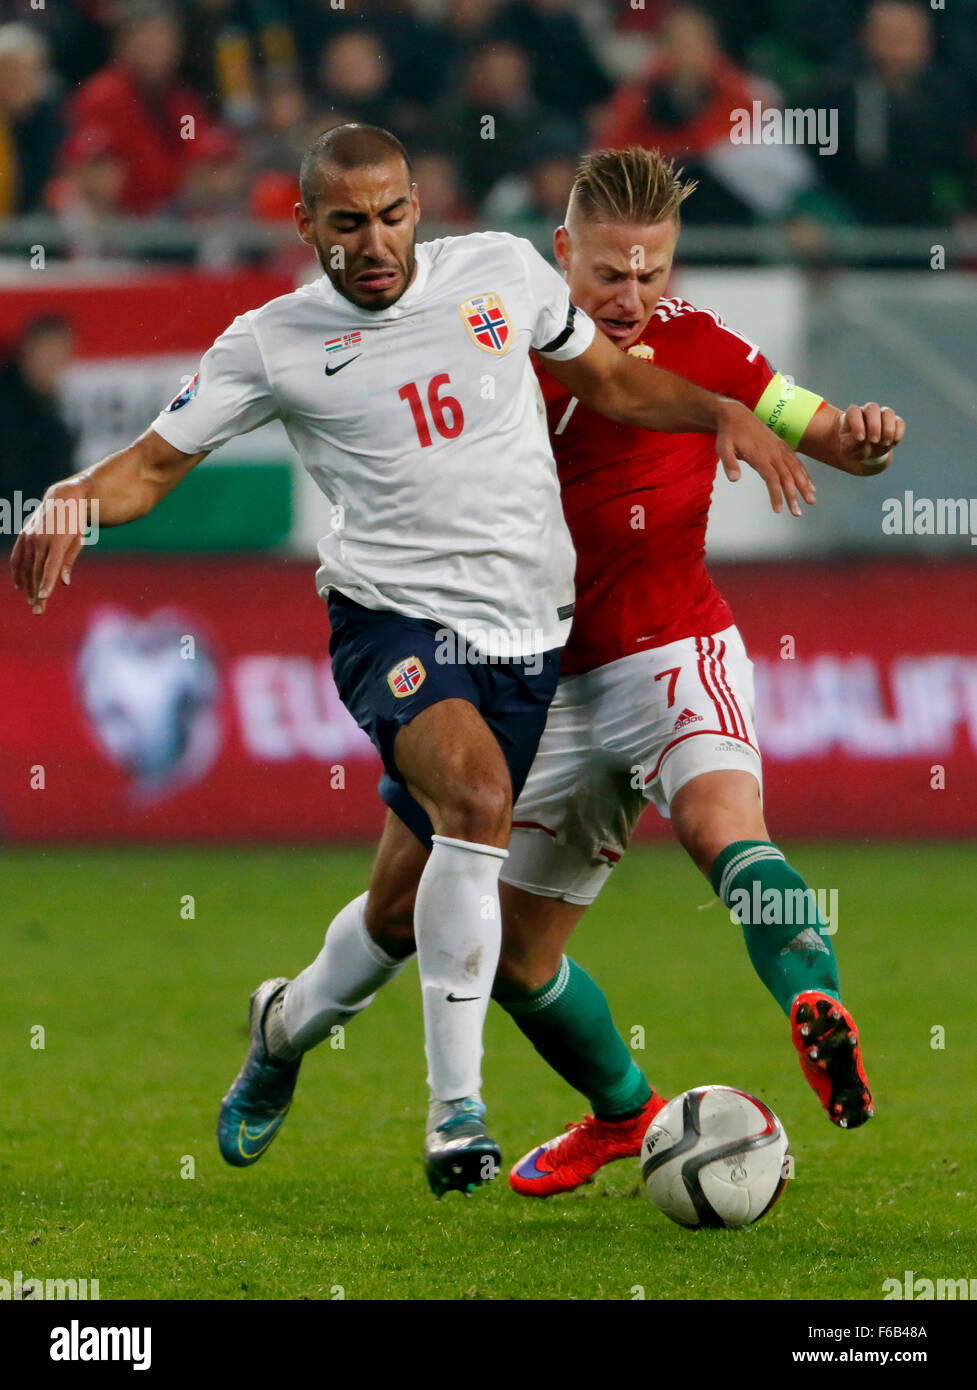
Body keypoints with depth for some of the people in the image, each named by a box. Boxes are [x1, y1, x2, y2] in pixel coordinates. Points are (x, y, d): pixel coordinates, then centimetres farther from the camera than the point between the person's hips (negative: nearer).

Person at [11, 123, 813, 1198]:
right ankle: (456, 1113, -27)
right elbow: (154, 463, 2)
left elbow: (610, 380, 19)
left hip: (527, 630, 4)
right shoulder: (273, 344, -1)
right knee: (476, 796, -33)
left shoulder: (502, 270, 6)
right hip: (393, 619, -4)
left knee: (409, 907, 8)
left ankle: (289, 1024, 42)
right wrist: (74, 500, -19)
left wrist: (724, 416, 3)